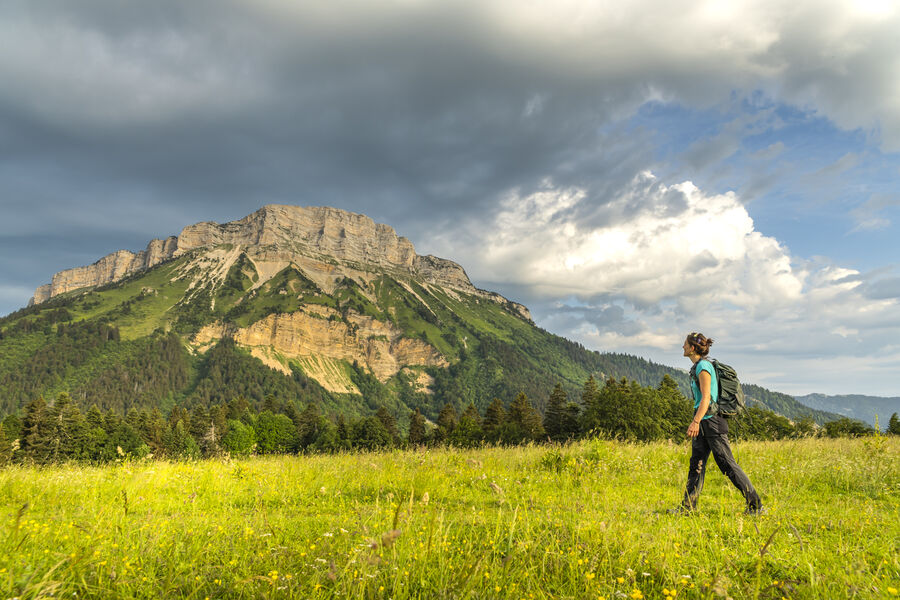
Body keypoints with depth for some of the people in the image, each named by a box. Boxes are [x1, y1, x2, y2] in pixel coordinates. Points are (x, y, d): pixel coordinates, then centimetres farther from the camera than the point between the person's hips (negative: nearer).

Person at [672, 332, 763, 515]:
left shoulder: (703, 366, -13)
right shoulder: (697, 366, 16)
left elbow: (706, 397, -21)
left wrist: (695, 421, -28)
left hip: (711, 420, -10)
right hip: (703, 423, 10)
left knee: (727, 465, -4)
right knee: (696, 464, 7)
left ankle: (755, 504, 4)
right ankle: (688, 506, 9)